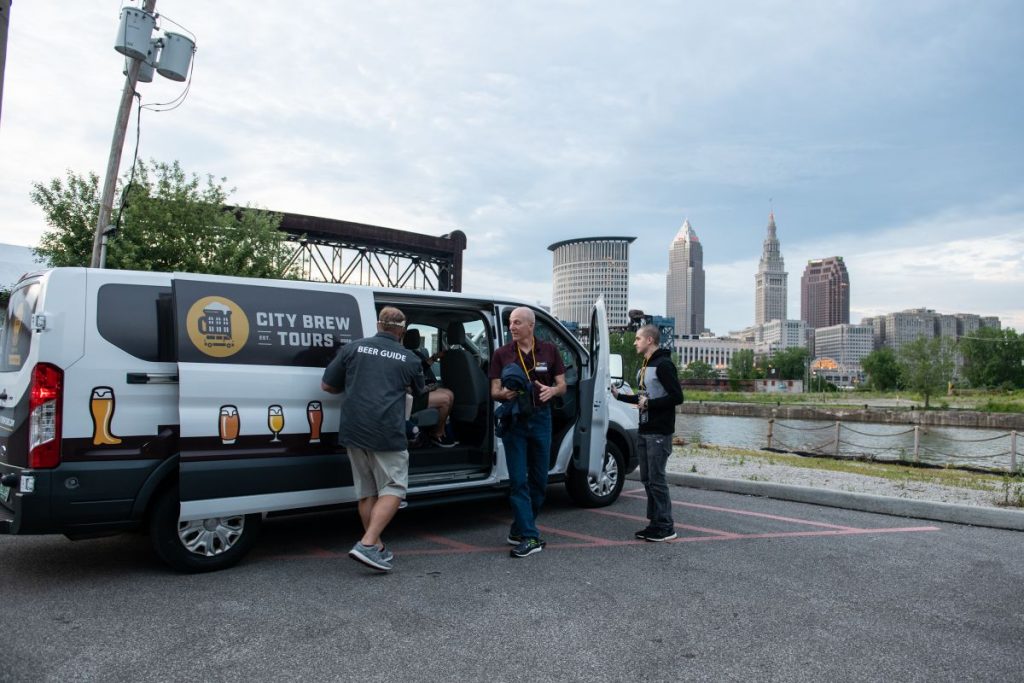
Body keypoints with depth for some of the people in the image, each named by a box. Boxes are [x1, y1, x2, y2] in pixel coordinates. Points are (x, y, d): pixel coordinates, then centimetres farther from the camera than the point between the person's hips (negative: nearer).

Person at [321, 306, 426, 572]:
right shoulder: (409, 358, 6)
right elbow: (420, 393, 22)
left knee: (367, 492, 15)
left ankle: (376, 547, 23)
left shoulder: (353, 348, 7)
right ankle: (367, 544, -8)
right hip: (387, 435, -4)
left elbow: (327, 385, 8)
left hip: (353, 431, 4)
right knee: (392, 490, 5)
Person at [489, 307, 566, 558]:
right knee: (518, 480, -5)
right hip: (514, 421, -2)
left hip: (540, 418, 2)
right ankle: (530, 537, -3)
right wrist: (504, 393, -21)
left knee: (539, 479, 8)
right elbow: (494, 391, 2)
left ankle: (519, 529, 24)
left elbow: (562, 386, 7)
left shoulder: (549, 350, 5)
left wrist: (551, 391, -16)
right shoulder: (502, 354, 3)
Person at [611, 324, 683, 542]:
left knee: (656, 479, -6)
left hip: (659, 433, -9)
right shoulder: (645, 366, 16)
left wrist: (649, 404, -19)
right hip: (645, 431, 9)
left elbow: (677, 397, -19)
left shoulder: (663, 364, -12)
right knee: (647, 479, 11)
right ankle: (655, 523, 19)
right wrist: (619, 395, 15)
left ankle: (666, 526, 3)